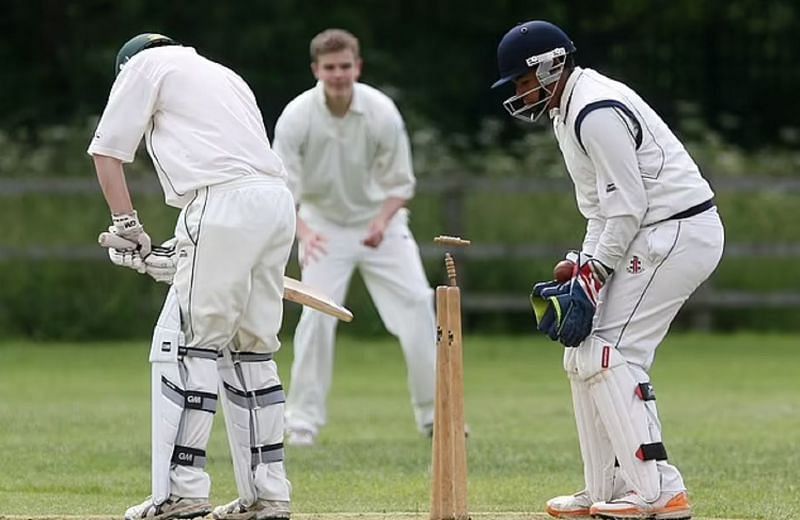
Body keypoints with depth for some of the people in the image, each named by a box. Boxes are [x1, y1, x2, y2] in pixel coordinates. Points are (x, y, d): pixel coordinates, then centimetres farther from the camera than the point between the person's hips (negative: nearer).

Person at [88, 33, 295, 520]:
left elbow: (108, 151, 9)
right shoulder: (225, 74, 33)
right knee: (250, 348, 12)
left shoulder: (145, 64, 14)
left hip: (226, 203, -7)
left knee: (192, 342, -6)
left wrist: (129, 228, 11)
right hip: (279, 204, 7)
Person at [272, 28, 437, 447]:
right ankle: (303, 418, -3)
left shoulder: (382, 113, -18)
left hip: (379, 220, 1)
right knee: (317, 312, -14)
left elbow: (400, 183, -8)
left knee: (416, 302, -7)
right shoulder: (296, 117, -21)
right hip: (323, 221, -1)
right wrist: (302, 231, -39)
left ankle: (432, 411, 5)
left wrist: (382, 222, -26)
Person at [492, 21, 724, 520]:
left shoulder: (596, 112, -17)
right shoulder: (570, 110, 16)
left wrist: (590, 282, -19)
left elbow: (626, 207, -21)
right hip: (655, 236, 11)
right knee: (585, 352, 13)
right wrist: (581, 269, 11)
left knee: (605, 352, -15)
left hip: (679, 231, -11)